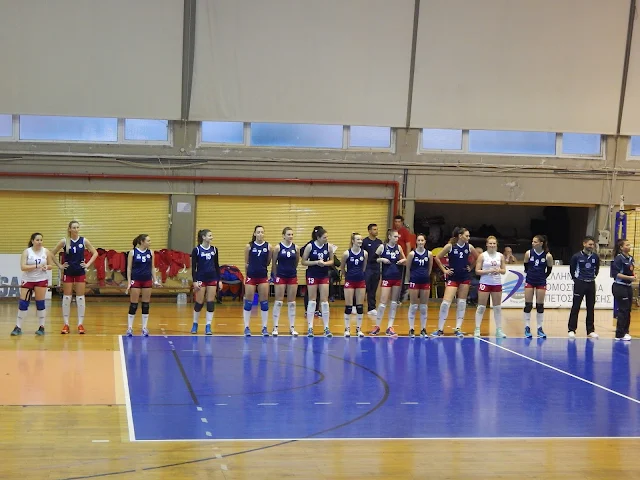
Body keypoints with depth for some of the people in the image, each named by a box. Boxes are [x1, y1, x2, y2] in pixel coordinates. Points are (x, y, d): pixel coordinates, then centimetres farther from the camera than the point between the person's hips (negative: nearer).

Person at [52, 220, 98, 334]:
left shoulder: (84, 241, -1)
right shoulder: (64, 241, -3)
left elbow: (95, 253, 6)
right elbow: (52, 254, 3)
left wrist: (88, 264, -3)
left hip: (80, 272, 0)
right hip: (68, 273, 0)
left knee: (80, 298, 1)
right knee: (66, 297, 2)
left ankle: (80, 324, 6)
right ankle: (66, 324, 8)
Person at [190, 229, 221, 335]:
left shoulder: (214, 249, 6)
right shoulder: (196, 250, -6)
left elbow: (217, 266, 11)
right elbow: (193, 267, -6)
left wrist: (219, 280, 7)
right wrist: (195, 281, -13)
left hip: (212, 279, 4)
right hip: (201, 278, -4)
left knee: (211, 303, -1)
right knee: (199, 303, 1)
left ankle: (208, 327, 5)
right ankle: (195, 324, 20)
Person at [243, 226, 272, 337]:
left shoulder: (268, 247, -1)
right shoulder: (249, 246, -2)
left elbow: (268, 262, 8)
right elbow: (246, 263, 5)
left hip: (263, 277, 1)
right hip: (251, 276, -1)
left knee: (264, 302, 3)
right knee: (248, 301, 1)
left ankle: (264, 327, 10)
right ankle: (247, 327, 8)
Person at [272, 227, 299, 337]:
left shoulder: (295, 247, 1)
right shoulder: (278, 247, -6)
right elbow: (274, 263, 0)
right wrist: (275, 275, 3)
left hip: (292, 277, 3)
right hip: (280, 277, -3)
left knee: (292, 302, 6)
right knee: (278, 302, -1)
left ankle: (292, 327, 12)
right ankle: (275, 327, 5)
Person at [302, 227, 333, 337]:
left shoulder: (328, 247, -4)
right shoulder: (310, 246, -10)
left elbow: (332, 261, 7)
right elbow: (303, 262, -6)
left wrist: (325, 263, -14)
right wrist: (316, 262, -18)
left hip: (324, 276, 2)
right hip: (312, 275, -2)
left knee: (325, 301, 1)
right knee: (312, 301, 3)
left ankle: (326, 328, 5)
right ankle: (310, 328, 8)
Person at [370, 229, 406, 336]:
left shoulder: (398, 247, 6)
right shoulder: (382, 247, -5)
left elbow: (405, 259, 17)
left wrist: (402, 261, -4)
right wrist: (381, 259, -16)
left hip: (397, 278, 5)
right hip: (387, 278, -5)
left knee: (394, 303, 7)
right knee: (383, 302, -6)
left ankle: (390, 327, 12)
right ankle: (377, 326, 8)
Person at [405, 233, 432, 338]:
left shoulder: (429, 254, 0)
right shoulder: (412, 254, -6)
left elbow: (430, 268, 10)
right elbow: (408, 269, 3)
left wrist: (425, 276, 12)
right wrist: (411, 279, 9)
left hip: (425, 282, 2)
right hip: (414, 282, -2)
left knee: (424, 307, 7)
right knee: (413, 306, 1)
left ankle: (423, 330, 13)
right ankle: (411, 329, 7)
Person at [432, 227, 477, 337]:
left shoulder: (469, 247, 0)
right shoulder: (450, 246, -10)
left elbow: (477, 258, 17)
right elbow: (437, 258, -3)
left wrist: (470, 267, 7)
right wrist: (444, 270, -4)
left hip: (465, 278, 4)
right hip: (453, 277, -3)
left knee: (462, 303, 5)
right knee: (445, 303, -10)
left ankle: (458, 329, 12)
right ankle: (440, 329, 0)